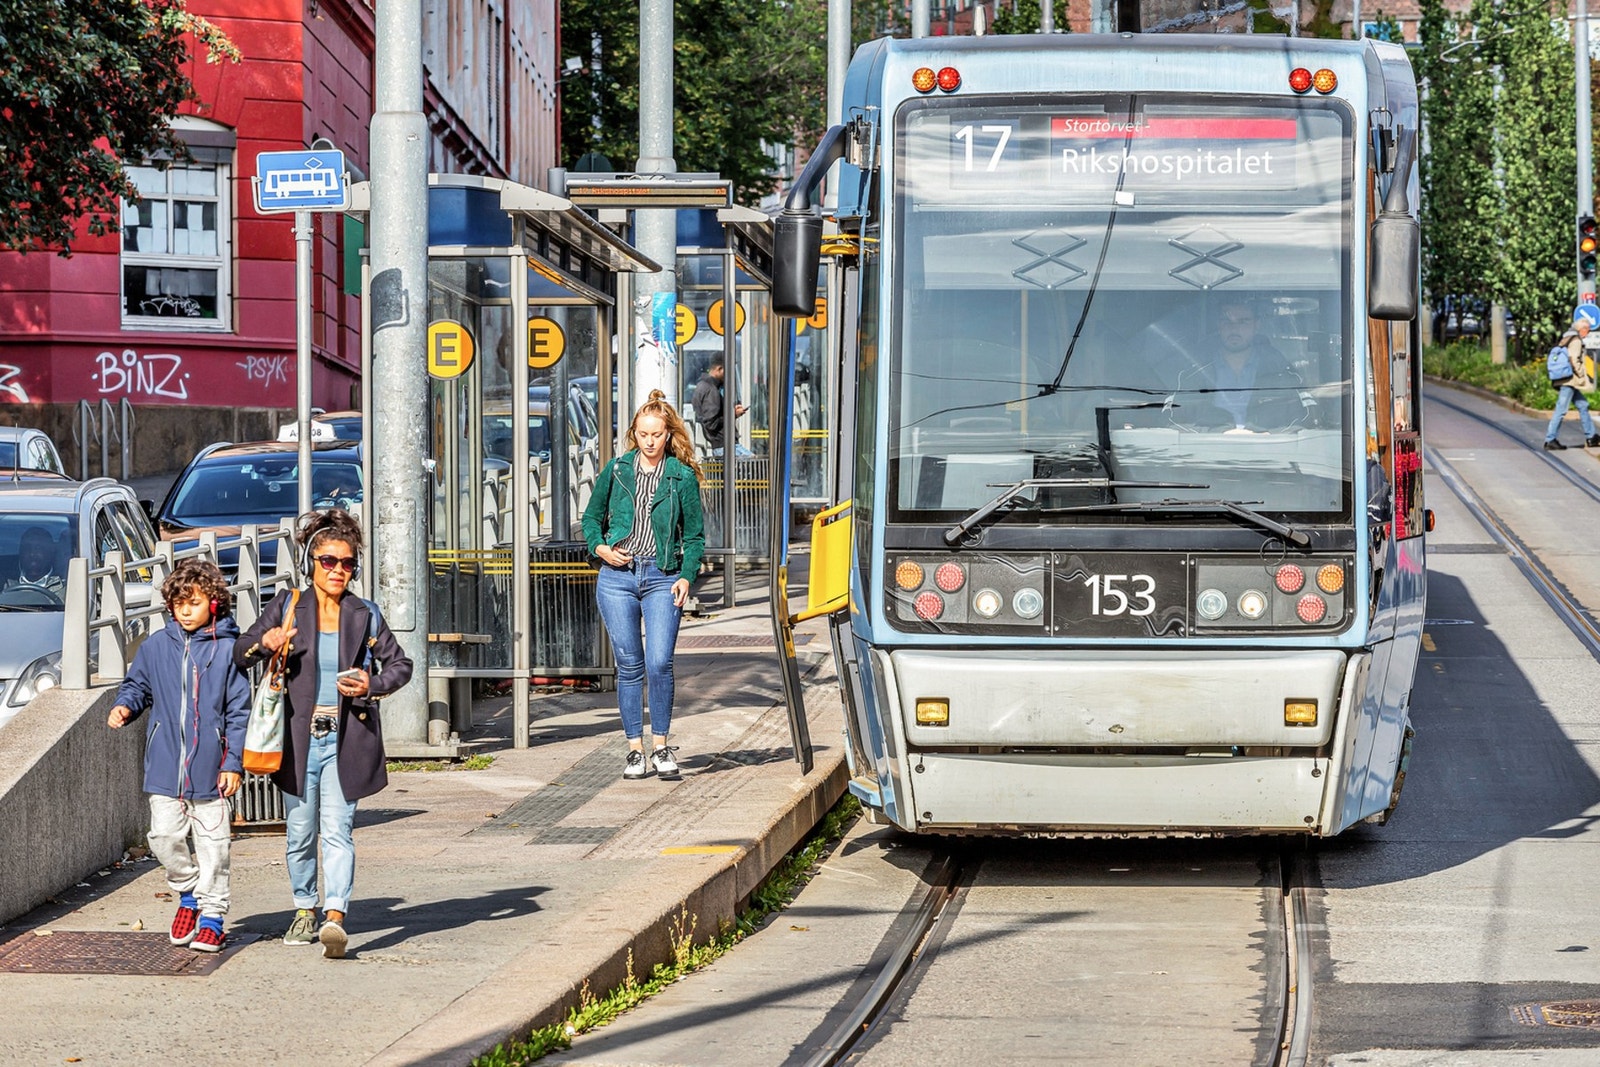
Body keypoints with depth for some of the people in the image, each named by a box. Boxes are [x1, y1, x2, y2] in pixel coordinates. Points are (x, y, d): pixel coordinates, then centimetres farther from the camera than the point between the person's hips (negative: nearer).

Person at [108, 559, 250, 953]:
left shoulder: (227, 650, -4)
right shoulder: (156, 646, 4)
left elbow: (239, 711, -2)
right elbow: (138, 685, 15)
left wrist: (234, 762, -5)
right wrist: (125, 707, -8)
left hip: (210, 767, -2)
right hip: (165, 766, 3)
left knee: (212, 843, 3)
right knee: (165, 837, 1)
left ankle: (212, 916, 13)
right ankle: (188, 894, 26)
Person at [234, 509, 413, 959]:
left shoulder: (365, 616, 5)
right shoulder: (287, 607, 4)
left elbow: (400, 664, 13)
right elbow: (241, 654, 6)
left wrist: (373, 686, -7)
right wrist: (264, 643, -16)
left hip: (346, 740, -1)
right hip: (299, 738, 1)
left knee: (337, 829, -13)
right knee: (299, 832, 9)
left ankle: (335, 915, -23)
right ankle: (305, 910, 26)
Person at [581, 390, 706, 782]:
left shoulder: (682, 477, 5)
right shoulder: (616, 470, 8)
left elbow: (694, 536, 8)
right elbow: (591, 517, 18)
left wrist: (687, 576, -5)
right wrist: (600, 547, -1)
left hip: (662, 577, -1)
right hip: (617, 577, 2)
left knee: (659, 662, -12)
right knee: (629, 665, 3)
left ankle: (661, 746, 1)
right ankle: (635, 750, 9)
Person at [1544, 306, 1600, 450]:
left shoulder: (1565, 338, 17)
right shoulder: (1576, 340, -12)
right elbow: (1575, 360, -20)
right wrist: (1582, 377, -11)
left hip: (1567, 381, 10)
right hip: (1569, 380, -10)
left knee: (1583, 405, 16)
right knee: (1561, 410, -8)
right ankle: (1550, 440, -7)